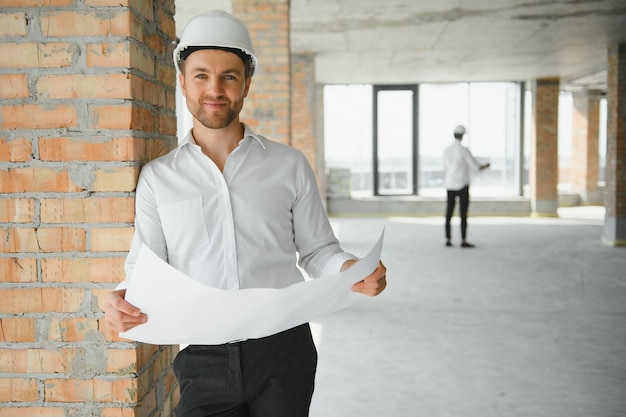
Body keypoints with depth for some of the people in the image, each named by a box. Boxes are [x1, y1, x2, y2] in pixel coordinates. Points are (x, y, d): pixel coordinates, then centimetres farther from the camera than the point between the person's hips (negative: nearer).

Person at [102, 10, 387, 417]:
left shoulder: (290, 165, 5)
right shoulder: (156, 177, 7)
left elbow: (317, 249, 7)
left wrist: (352, 271, -13)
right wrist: (123, 298, -16)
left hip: (284, 352, 0)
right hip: (204, 359, 0)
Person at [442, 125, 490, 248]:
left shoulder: (446, 150, 4)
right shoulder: (464, 150, -13)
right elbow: (477, 167, -7)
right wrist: (486, 166, 15)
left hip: (450, 186, 5)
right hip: (462, 186, -5)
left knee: (449, 213, 8)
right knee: (463, 214, -2)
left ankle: (448, 240, 9)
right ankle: (463, 241, -3)